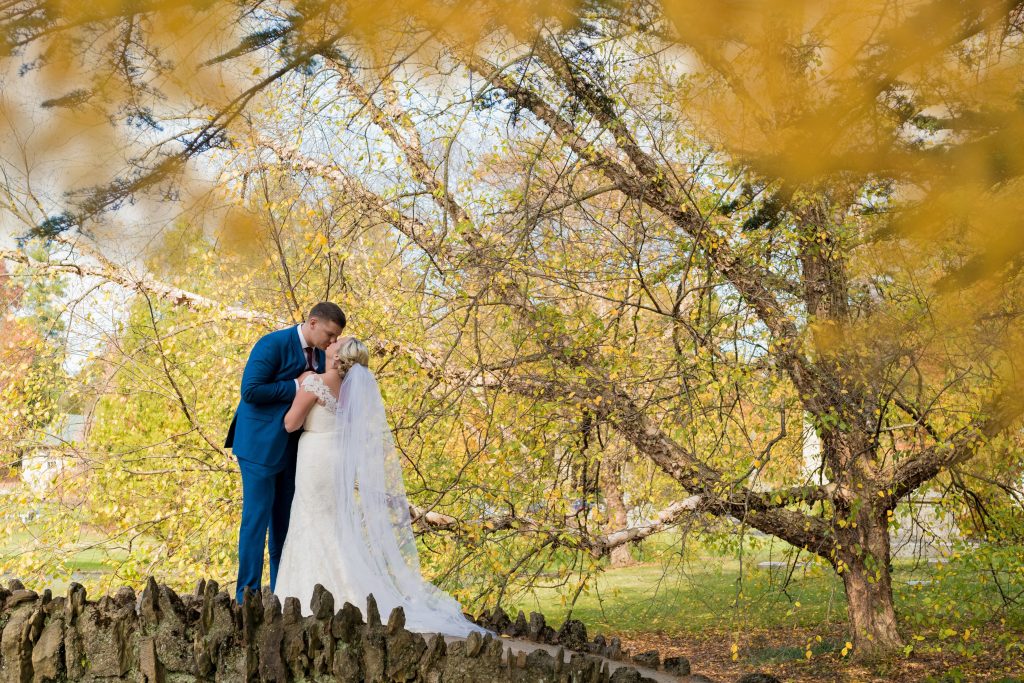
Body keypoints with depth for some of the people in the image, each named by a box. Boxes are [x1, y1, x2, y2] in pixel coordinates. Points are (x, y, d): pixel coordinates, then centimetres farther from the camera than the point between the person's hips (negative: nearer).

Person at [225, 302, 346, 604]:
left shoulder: (318, 354, 8)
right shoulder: (273, 344, -16)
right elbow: (250, 391, -23)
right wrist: (295, 386, -21)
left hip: (291, 447, 8)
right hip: (261, 444, -8)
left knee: (285, 520, 11)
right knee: (256, 518, -5)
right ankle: (247, 596, 0)